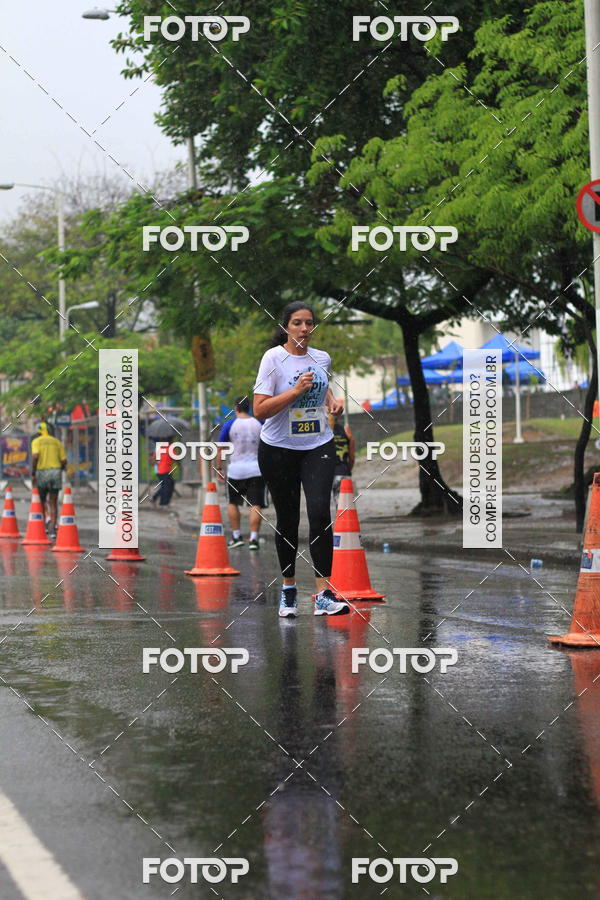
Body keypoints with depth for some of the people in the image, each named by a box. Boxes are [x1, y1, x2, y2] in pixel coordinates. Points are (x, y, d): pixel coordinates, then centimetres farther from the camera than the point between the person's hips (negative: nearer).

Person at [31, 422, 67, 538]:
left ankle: (47, 518, -5)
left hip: (41, 472, -2)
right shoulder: (57, 442, 10)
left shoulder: (36, 441, 2)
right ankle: (52, 528, -5)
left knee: (42, 500, 18)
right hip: (55, 472, 2)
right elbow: (64, 461, 5)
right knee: (53, 503, 6)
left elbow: (35, 456, -16)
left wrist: (33, 474, -11)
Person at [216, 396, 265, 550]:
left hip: (236, 469, -1)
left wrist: (219, 468, 10)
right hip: (256, 469, 1)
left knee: (232, 503, 15)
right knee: (255, 505, -2)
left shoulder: (229, 425, -1)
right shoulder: (259, 424, 5)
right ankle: (253, 538, -9)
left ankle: (237, 536, 14)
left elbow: (220, 449, 2)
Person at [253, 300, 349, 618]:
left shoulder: (322, 358, 5)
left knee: (319, 512, -16)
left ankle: (323, 595, -17)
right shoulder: (273, 358, -10)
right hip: (278, 450, -2)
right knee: (287, 520, 6)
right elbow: (259, 409, -16)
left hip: (318, 447, 2)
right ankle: (288, 589, 25)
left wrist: (332, 400, 9)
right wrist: (295, 391, -24)